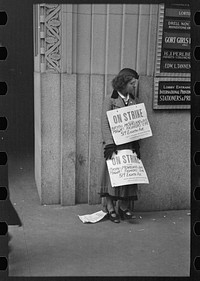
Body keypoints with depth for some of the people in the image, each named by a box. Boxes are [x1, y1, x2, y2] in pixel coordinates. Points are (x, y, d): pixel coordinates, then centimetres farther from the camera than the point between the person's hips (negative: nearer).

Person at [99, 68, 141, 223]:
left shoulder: (134, 100, 12)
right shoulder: (110, 100, -3)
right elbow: (105, 123, -9)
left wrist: (137, 145, 6)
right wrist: (109, 144, -18)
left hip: (130, 144, 5)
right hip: (114, 144, -5)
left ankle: (124, 208, 12)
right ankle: (110, 208, 5)